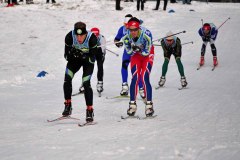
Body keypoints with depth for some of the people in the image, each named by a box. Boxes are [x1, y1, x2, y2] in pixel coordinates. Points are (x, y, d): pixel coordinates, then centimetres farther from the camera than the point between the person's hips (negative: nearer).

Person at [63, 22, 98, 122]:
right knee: (67, 80, -15)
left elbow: (92, 59, -28)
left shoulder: (92, 38, -35)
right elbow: (66, 55, -19)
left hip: (88, 61, -2)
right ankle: (68, 106, 3)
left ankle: (90, 110, -8)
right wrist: (71, 54, -42)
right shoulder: (69, 37, -29)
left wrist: (82, 56, -46)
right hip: (75, 60, 2)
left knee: (86, 83, -17)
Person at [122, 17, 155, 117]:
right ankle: (132, 104, -3)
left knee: (145, 78, -15)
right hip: (135, 56, 2)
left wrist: (138, 49, -37)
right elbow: (129, 52, -12)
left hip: (147, 54, -2)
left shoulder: (146, 34, -33)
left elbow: (147, 52, -21)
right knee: (134, 78, -10)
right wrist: (133, 49, -32)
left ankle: (149, 104, -9)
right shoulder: (126, 36, -25)